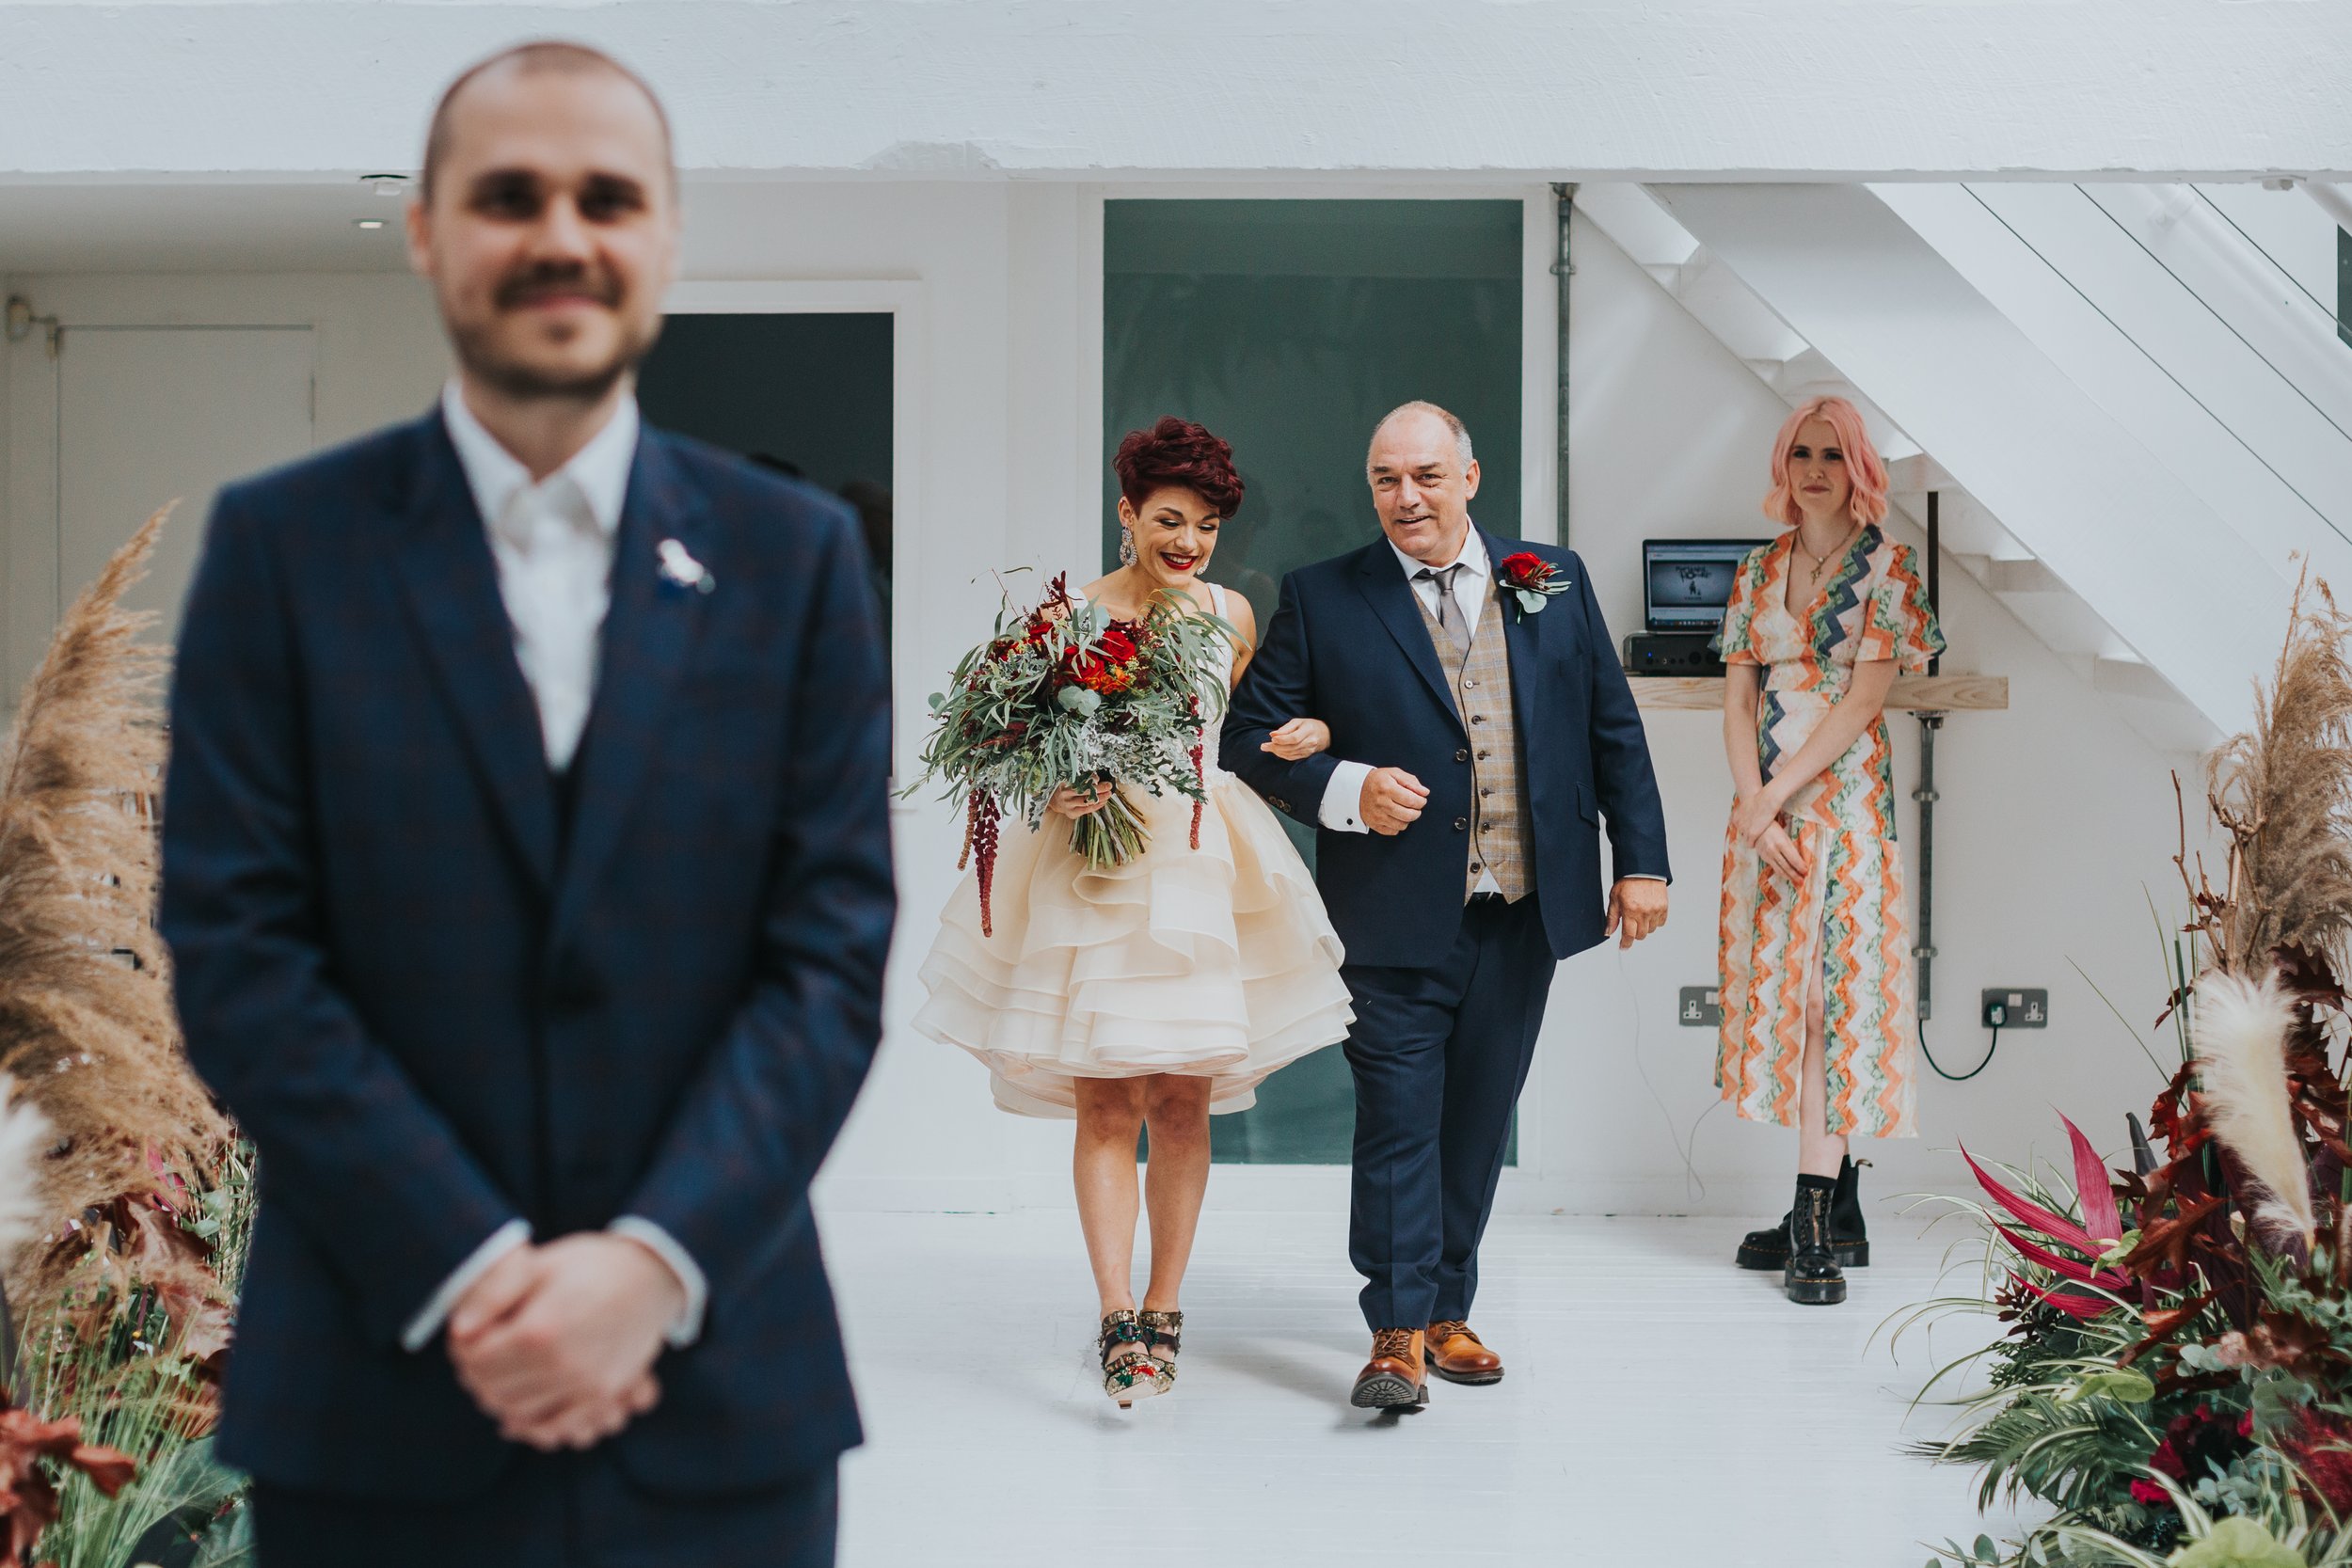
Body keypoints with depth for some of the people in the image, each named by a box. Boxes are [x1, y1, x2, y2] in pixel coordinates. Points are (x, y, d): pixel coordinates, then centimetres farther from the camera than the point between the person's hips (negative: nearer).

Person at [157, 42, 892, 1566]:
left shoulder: (795, 554, 5)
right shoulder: (284, 543, 2)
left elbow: (834, 954, -1)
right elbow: (237, 952, -4)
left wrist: (652, 1263, -13)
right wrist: (470, 1269, -13)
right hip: (384, 1395, -1)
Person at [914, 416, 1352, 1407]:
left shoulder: (1231, 616, 10)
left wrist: (1305, 736, 0)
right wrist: (1057, 792, -16)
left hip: (1200, 867, 3)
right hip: (1094, 861, -3)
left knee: (1183, 1102, 3)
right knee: (1105, 1103, -7)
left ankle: (1163, 1310, 13)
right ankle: (1118, 1322, -9)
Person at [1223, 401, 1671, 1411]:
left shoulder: (1555, 582, 9)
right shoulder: (1322, 600, 1)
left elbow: (1614, 730, 12)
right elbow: (1252, 734, 1)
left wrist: (1641, 860, 6)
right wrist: (1344, 788, -15)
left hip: (1525, 909, 3)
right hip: (1401, 911, -3)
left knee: (1478, 1118, 10)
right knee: (1399, 1112, -6)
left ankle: (1445, 1310, 21)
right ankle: (1398, 1333, -2)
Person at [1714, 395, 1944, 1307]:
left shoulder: (1884, 565, -2)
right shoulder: (1759, 572, 12)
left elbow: (1866, 696, -10)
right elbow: (1738, 699, 6)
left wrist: (1777, 795, -13)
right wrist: (1755, 809, -8)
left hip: (1843, 798, -5)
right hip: (1762, 804, 5)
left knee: (1825, 993, -10)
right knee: (1782, 990, 4)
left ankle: (1816, 1226, -10)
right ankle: (1836, 1212, 11)